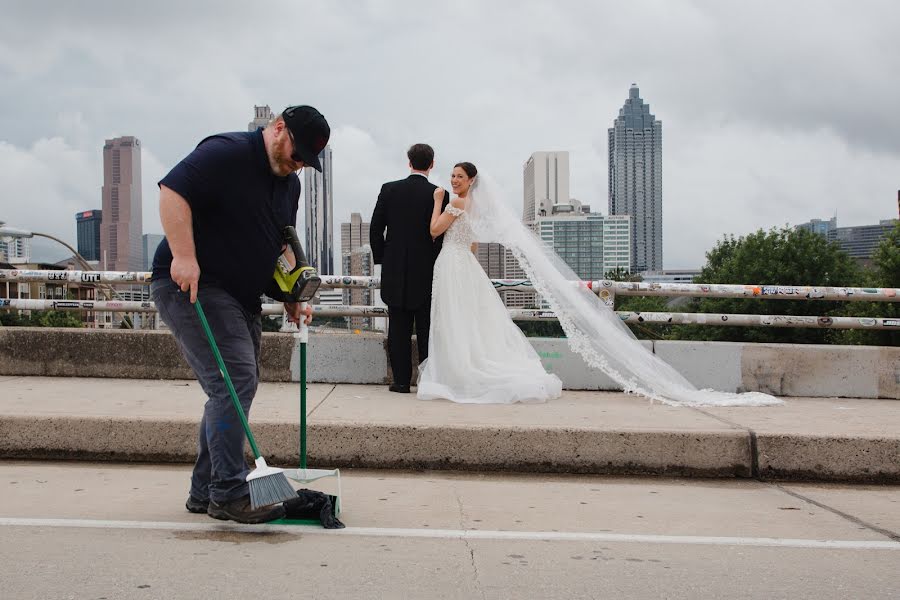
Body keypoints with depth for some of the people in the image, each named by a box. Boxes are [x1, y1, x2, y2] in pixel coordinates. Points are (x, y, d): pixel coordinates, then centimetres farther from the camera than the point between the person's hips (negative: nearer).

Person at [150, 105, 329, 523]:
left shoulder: (290, 183, 14)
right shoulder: (225, 154, -14)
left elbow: (281, 245, 22)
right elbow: (172, 191, -22)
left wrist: (291, 297, 12)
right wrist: (183, 256, -30)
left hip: (241, 297, 10)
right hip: (192, 286, -10)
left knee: (234, 389, 11)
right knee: (235, 382, -17)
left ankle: (205, 491, 20)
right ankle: (229, 493, -13)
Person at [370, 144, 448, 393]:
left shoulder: (389, 190, -1)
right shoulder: (440, 194, -6)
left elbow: (375, 229, 1)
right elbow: (443, 235, -6)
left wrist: (381, 258, 13)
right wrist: (440, 266, 6)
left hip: (395, 270, 1)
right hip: (427, 271, -1)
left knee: (398, 328, 6)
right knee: (427, 328, 5)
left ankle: (401, 380, 7)